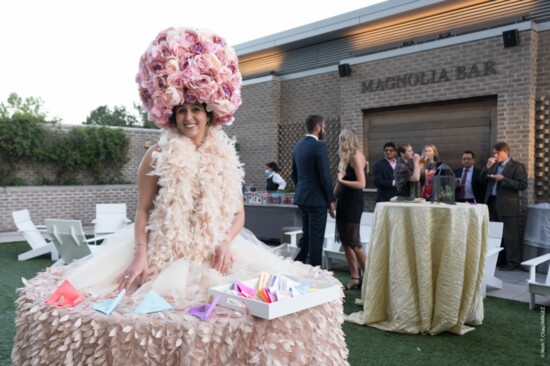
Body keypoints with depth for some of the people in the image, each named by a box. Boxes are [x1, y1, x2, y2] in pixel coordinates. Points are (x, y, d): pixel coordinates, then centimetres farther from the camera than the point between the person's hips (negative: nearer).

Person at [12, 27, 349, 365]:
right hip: (163, 253, -2)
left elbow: (238, 212, 8)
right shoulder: (157, 156, 1)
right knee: (159, 315, -17)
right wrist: (140, 255, -14)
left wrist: (226, 243, -10)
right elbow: (143, 210, -1)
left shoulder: (226, 157, 8)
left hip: (214, 253, 2)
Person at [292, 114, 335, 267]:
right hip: (316, 199, -8)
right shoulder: (319, 146, -15)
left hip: (301, 197, 8)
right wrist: (331, 200, -9)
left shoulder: (297, 146, 10)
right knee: (316, 238, 0)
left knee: (306, 235, 18)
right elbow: (325, 175, -17)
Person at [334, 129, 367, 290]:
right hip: (344, 201, 9)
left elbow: (361, 184, -19)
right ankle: (354, 278, 13)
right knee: (345, 241, 8)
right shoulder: (347, 157, 13)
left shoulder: (356, 156, -12)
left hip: (353, 202, -9)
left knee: (353, 242, -4)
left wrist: (341, 180, -19)